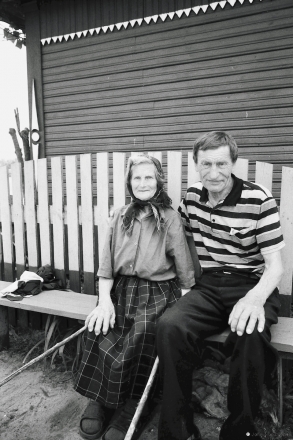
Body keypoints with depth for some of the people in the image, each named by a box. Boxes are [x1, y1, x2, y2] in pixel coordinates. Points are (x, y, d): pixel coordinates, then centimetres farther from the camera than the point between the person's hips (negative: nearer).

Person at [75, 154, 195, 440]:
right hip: (121, 288, 3)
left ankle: (131, 408, -4)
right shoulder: (121, 216, 10)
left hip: (158, 291, -2)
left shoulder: (170, 218, 0)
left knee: (138, 337, -29)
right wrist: (104, 300, -7)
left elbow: (184, 268, -1)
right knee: (101, 332, -24)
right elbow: (107, 264, 6)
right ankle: (99, 400, 0)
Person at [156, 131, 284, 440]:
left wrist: (255, 298, -29)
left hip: (252, 285, -2)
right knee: (169, 326, -28)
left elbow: (275, 264, -9)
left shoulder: (258, 199, -7)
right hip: (209, 286, 3)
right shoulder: (192, 196, 6)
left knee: (250, 334, -36)